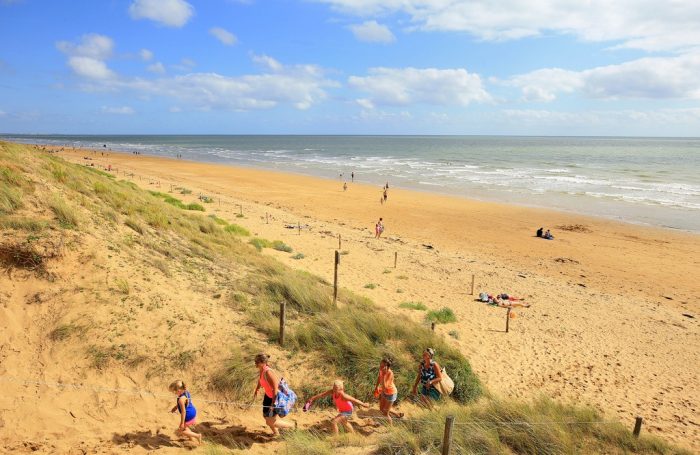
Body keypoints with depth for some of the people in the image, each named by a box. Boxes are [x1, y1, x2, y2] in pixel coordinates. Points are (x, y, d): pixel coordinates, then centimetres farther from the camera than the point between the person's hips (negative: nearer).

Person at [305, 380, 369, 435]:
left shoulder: (343, 395, -39)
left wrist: (363, 404, -22)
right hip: (342, 410, 8)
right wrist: (313, 398, -14)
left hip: (348, 411, -8)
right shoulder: (332, 392, -22)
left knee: (333, 422, -18)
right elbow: (322, 394, -13)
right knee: (344, 422, 33)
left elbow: (354, 400, -31)